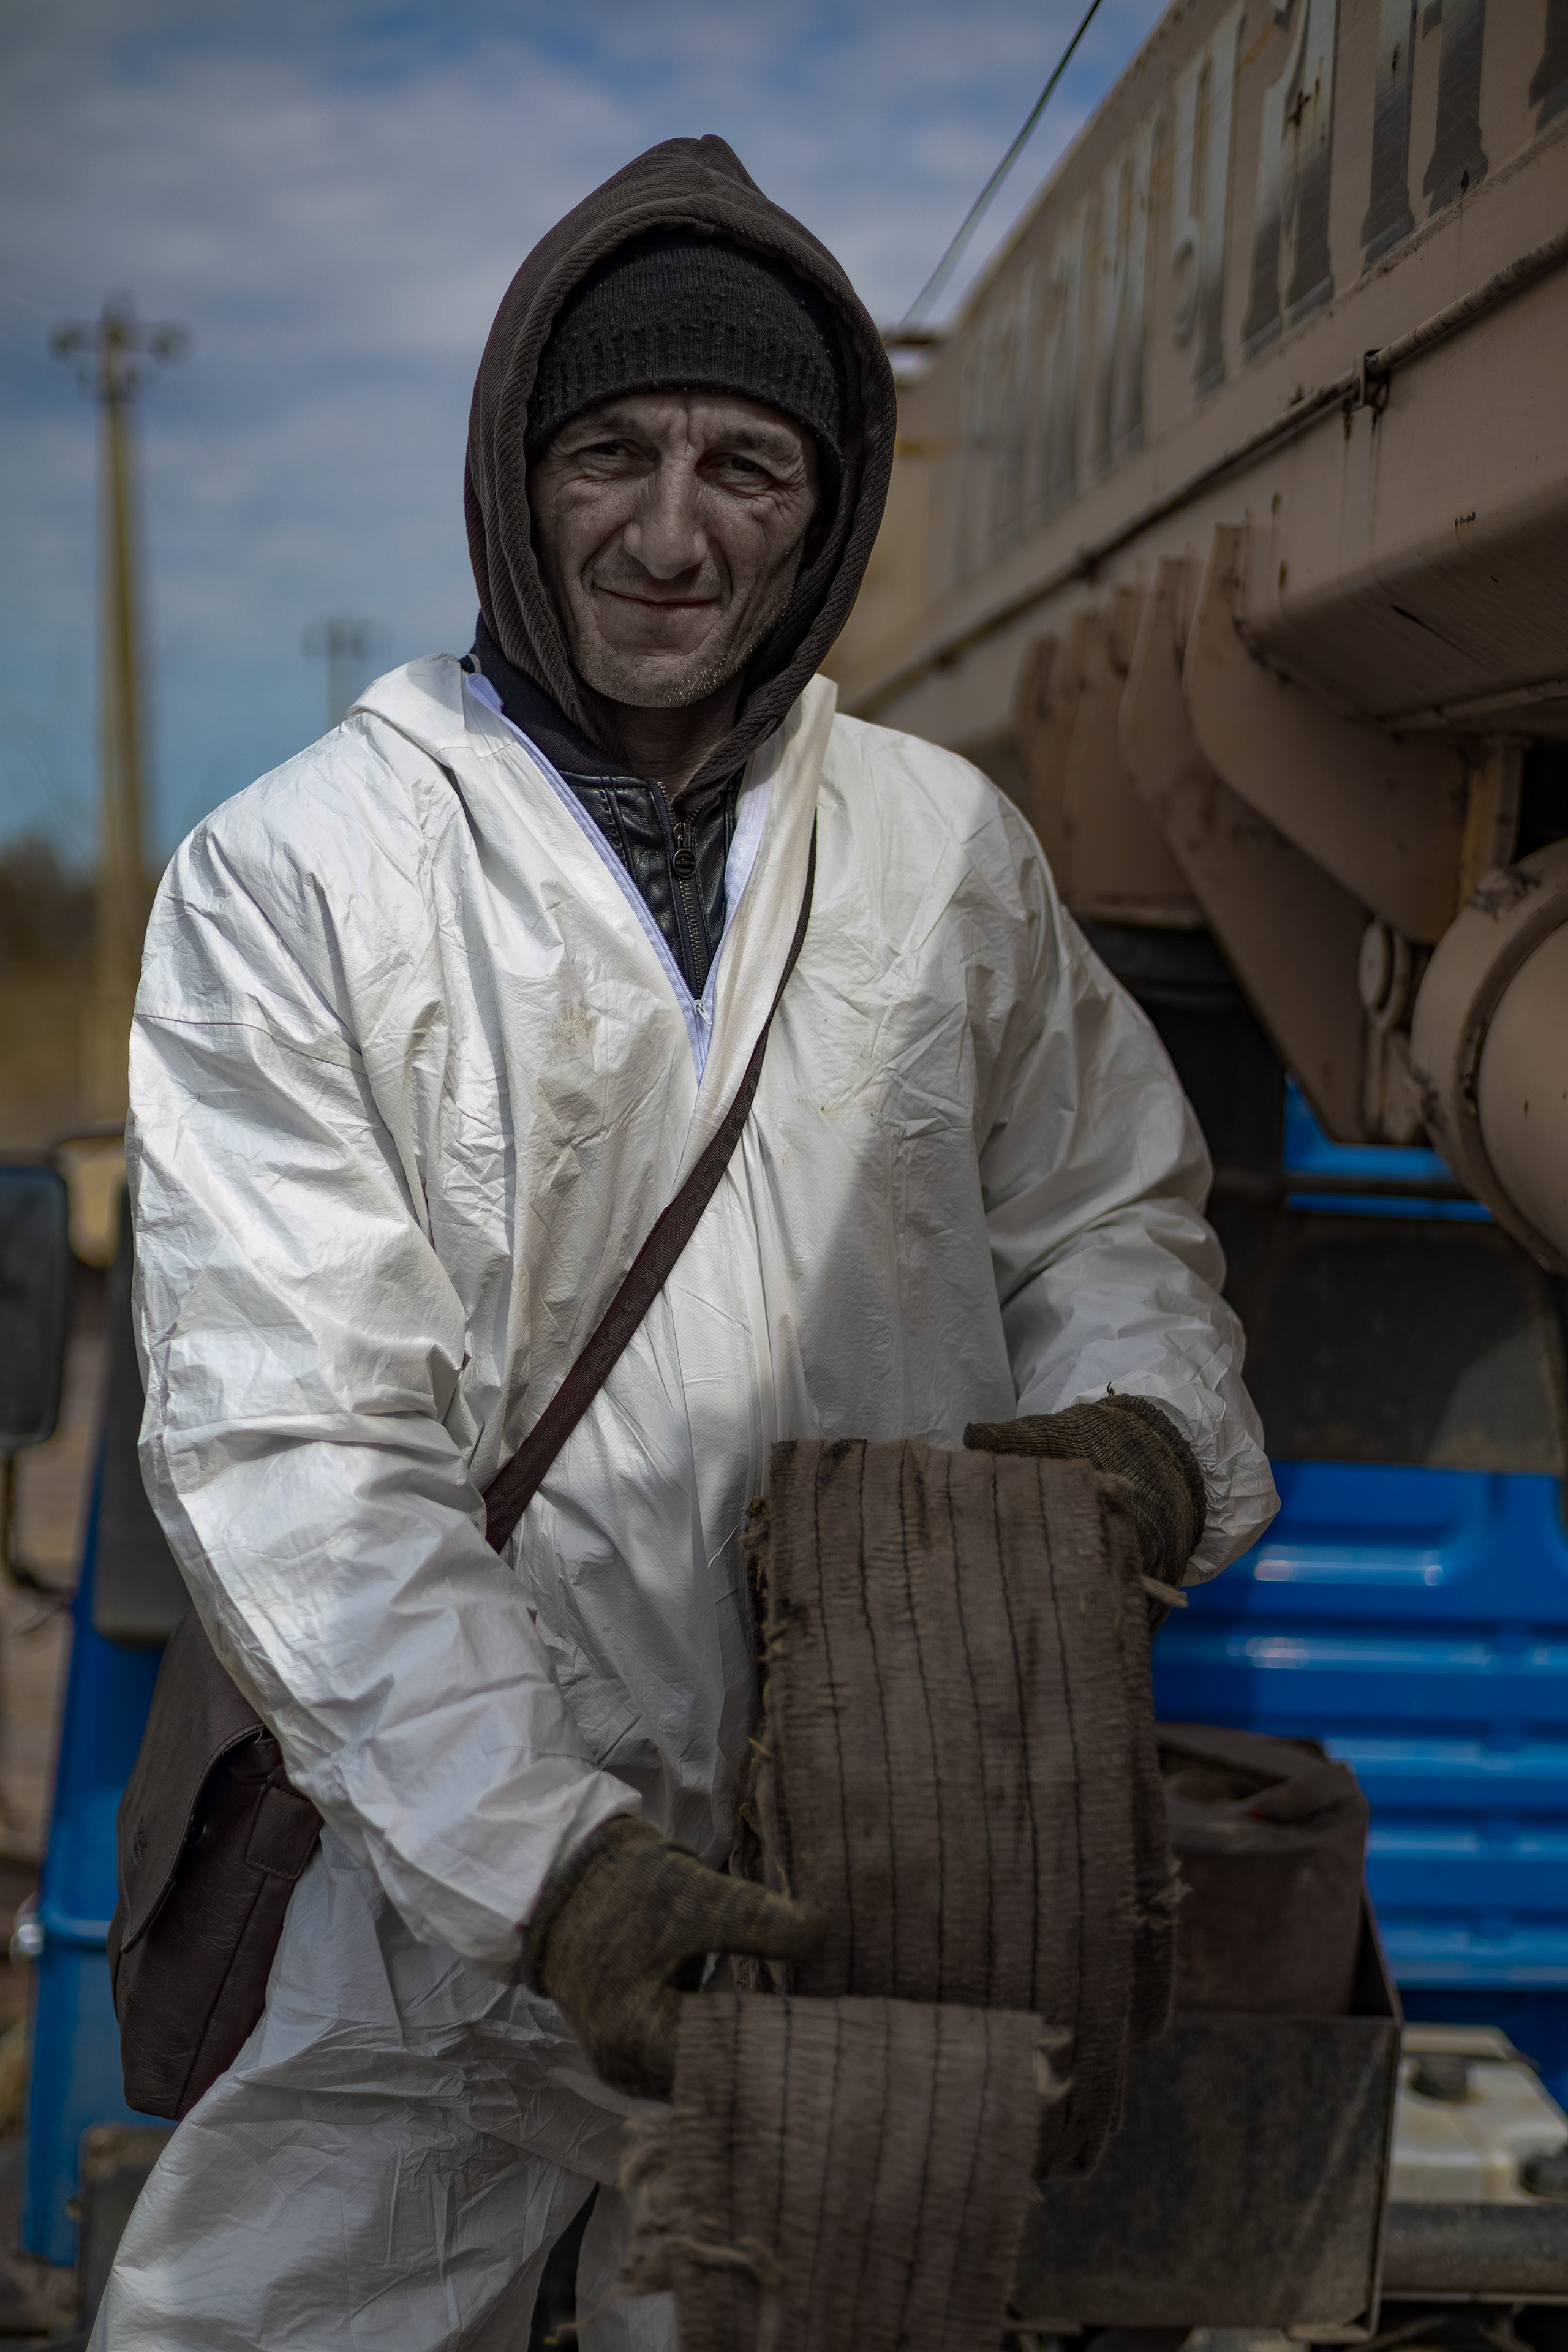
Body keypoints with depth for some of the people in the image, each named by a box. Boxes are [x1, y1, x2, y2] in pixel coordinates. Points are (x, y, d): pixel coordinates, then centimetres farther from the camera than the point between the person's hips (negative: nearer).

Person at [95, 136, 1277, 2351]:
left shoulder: (949, 847, 4)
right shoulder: (289, 883, -8)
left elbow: (1103, 1204, 15)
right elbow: (289, 1449, -14)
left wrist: (1146, 1420, -8)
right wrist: (544, 1854, -24)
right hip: (455, 1889, -2)